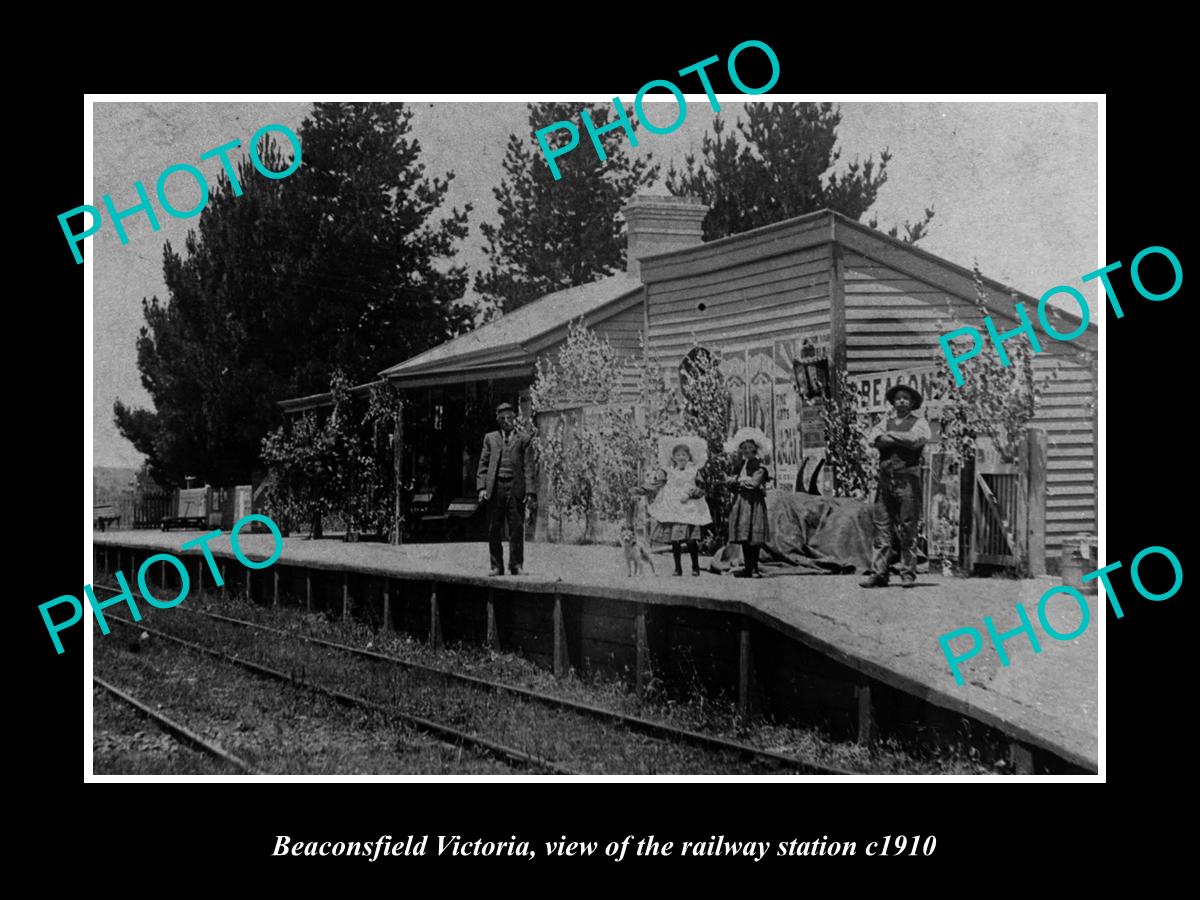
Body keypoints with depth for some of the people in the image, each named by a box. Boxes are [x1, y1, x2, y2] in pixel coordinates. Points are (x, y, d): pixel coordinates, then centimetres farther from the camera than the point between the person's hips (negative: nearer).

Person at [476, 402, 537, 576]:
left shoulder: (524, 440, 11)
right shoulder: (490, 438, 17)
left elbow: (529, 468, 3)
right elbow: (483, 464, 11)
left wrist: (530, 492, -6)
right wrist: (482, 487, -2)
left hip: (515, 488, -2)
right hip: (494, 488, 2)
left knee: (516, 528, -4)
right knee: (493, 529, 3)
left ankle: (516, 565, 4)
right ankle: (496, 566, 10)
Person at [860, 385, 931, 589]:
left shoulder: (919, 422, 9)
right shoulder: (887, 421, 20)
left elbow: (917, 438, -12)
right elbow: (871, 438, 2)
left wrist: (889, 435, -2)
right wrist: (901, 440, -8)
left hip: (908, 480, -3)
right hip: (885, 479, 4)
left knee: (907, 529, -4)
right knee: (883, 527, 0)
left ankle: (908, 574, 1)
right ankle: (878, 573, 0)